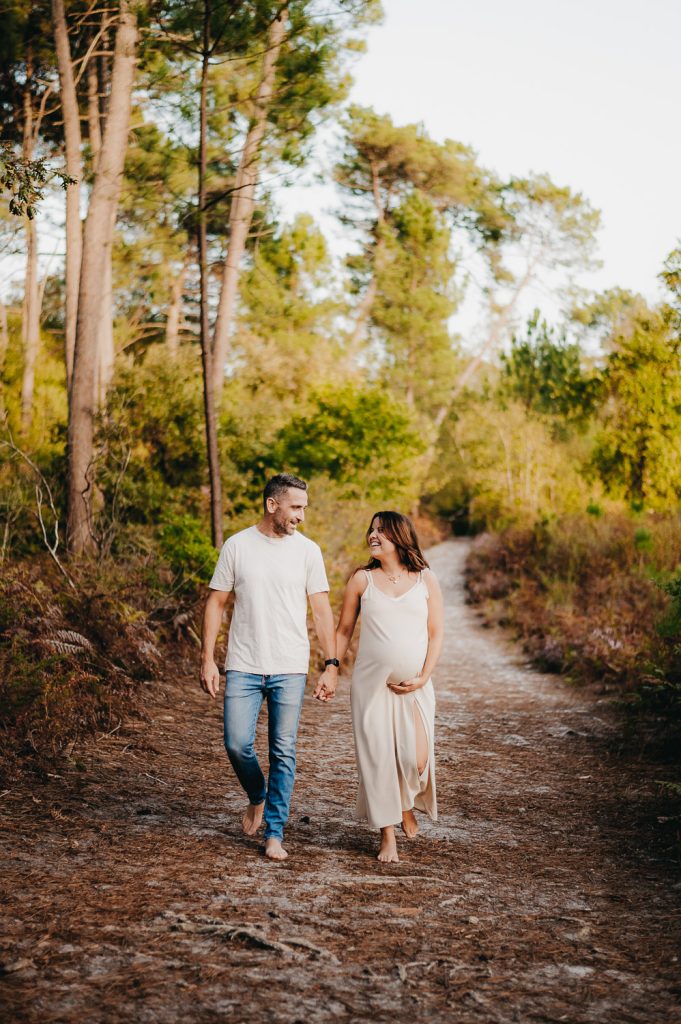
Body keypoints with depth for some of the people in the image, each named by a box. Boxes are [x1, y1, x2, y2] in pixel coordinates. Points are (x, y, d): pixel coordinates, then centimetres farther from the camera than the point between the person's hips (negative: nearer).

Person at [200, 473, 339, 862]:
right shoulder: (237, 546, 0)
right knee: (237, 744, -2)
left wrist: (332, 664, -4)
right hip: (243, 666, 0)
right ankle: (258, 798, 28)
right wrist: (208, 660, -1)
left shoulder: (308, 550, 1)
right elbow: (216, 603, 4)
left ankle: (275, 833, 12)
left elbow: (322, 610, 2)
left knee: (284, 752, 2)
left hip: (290, 669, 0)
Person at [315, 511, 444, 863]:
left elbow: (436, 634, 4)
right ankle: (387, 834, 13)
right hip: (370, 684, 0)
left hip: (414, 686, 0)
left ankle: (407, 805, 24)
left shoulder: (426, 579, 4)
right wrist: (330, 673, 3)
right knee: (377, 757, -1)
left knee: (416, 758, -10)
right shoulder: (362, 579, 4)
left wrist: (424, 677, -7)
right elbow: (344, 630, 10)